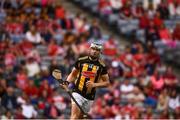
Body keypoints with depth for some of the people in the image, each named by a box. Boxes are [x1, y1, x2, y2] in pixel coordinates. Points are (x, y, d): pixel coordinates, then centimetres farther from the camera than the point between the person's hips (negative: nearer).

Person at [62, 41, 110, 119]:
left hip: (90, 97, 1)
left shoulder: (101, 66, -1)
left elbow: (107, 82, 3)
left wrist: (94, 84, -12)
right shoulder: (81, 61, 1)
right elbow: (73, 74, 14)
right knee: (75, 115, -18)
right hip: (78, 93, -1)